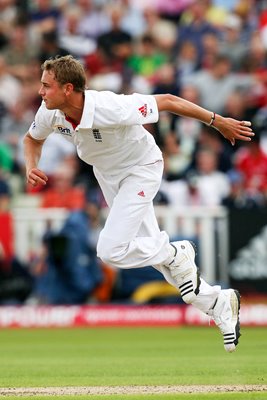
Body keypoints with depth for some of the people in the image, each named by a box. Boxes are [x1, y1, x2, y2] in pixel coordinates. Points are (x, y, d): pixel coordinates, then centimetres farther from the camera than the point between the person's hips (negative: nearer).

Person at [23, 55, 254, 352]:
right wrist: (31, 168, -16)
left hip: (141, 170, -7)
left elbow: (167, 101, -27)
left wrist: (218, 122, -20)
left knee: (111, 251, -20)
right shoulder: (51, 113, -19)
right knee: (148, 248, 11)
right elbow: (33, 138, 6)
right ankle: (218, 303, 25)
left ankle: (177, 254, 6)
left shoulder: (110, 109, -38)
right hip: (107, 175, 7)